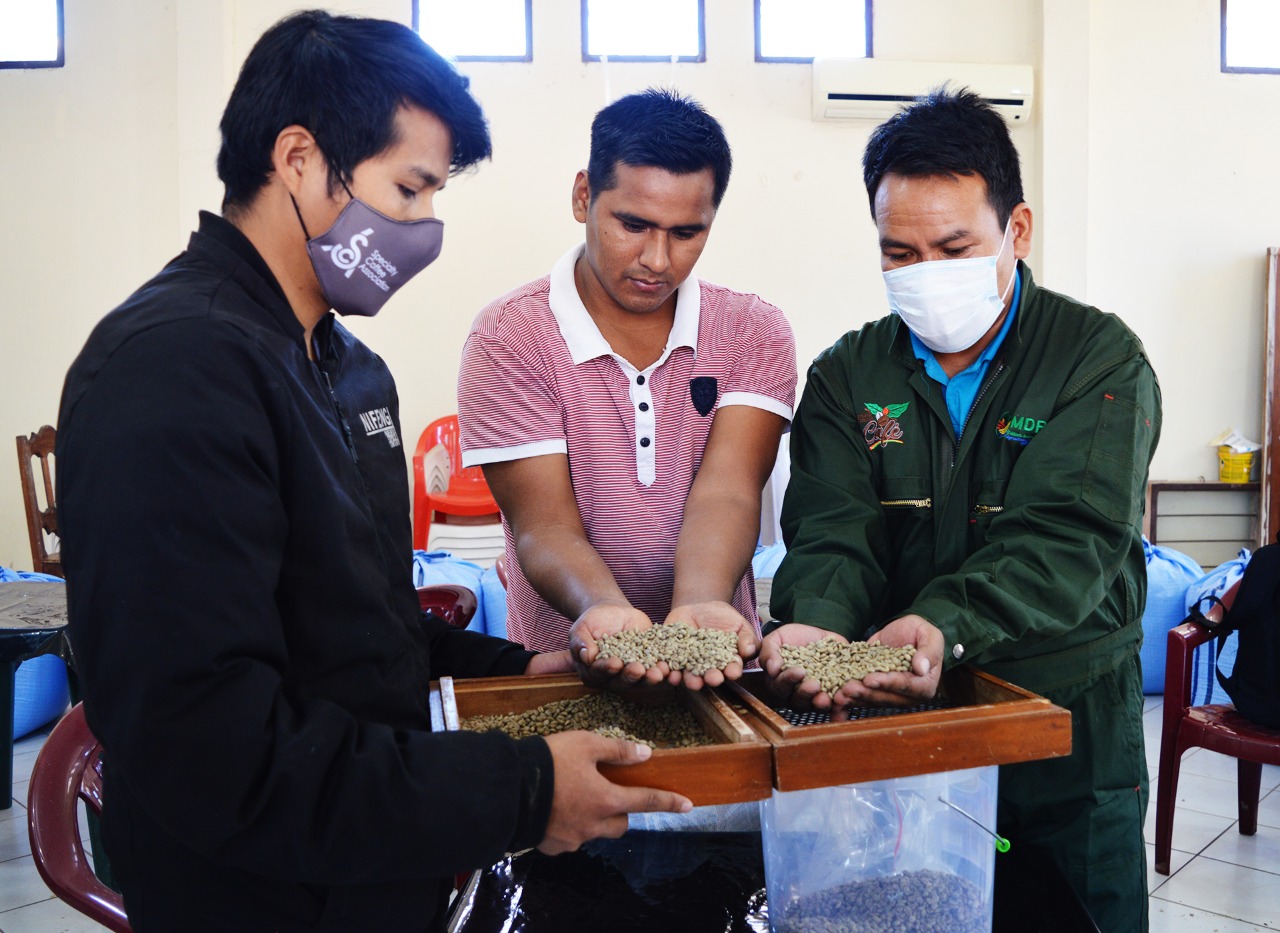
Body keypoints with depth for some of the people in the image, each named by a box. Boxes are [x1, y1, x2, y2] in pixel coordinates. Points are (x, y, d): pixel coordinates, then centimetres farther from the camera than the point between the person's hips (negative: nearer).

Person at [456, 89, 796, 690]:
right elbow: (545, 526, -10)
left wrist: (699, 607, -30)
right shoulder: (508, 338, -3)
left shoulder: (756, 334, 3)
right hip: (568, 668, -1)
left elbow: (725, 492, -11)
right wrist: (606, 612, -30)